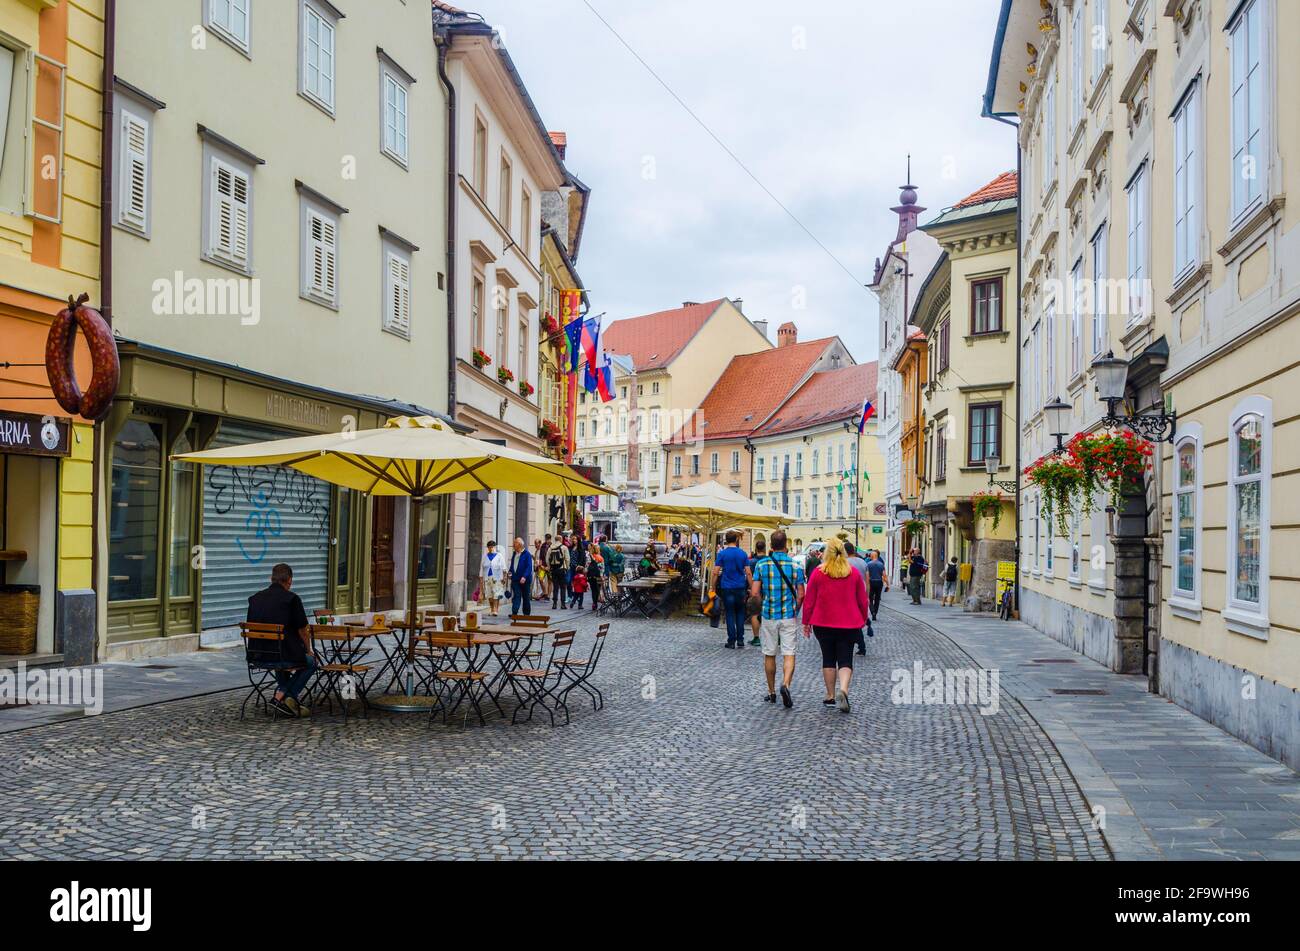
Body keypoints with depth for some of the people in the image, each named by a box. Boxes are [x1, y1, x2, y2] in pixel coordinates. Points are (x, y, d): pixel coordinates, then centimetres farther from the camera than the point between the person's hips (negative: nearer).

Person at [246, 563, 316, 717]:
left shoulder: (254, 598, 8)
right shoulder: (292, 599, -9)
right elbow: (302, 631, -4)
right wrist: (309, 651, 16)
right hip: (281, 656, -6)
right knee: (311, 662, 22)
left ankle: (290, 701, 29)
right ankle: (280, 696, 6)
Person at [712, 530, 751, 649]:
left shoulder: (722, 554, -3)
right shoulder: (742, 554, 3)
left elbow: (716, 572, -7)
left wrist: (714, 587, 2)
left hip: (727, 587, -2)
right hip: (740, 588, 2)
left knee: (730, 614, 4)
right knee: (740, 613, 14)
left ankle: (732, 641, 4)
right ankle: (740, 639, 12)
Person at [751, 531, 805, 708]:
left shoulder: (761, 564, -3)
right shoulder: (795, 565, -4)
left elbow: (754, 593, -5)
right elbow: (801, 595, -3)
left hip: (768, 615, 1)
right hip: (789, 615, -1)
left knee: (769, 655, 11)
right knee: (789, 654, 0)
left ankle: (771, 692, 20)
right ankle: (785, 684, -22)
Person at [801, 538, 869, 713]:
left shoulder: (818, 573, -5)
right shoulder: (854, 573, 0)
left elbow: (809, 600, -2)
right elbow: (863, 600, 6)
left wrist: (806, 622, 8)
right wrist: (863, 619, 20)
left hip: (823, 623, 0)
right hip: (849, 624, 0)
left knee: (828, 659, 12)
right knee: (845, 659, 2)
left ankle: (830, 696, 15)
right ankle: (843, 690, -22)